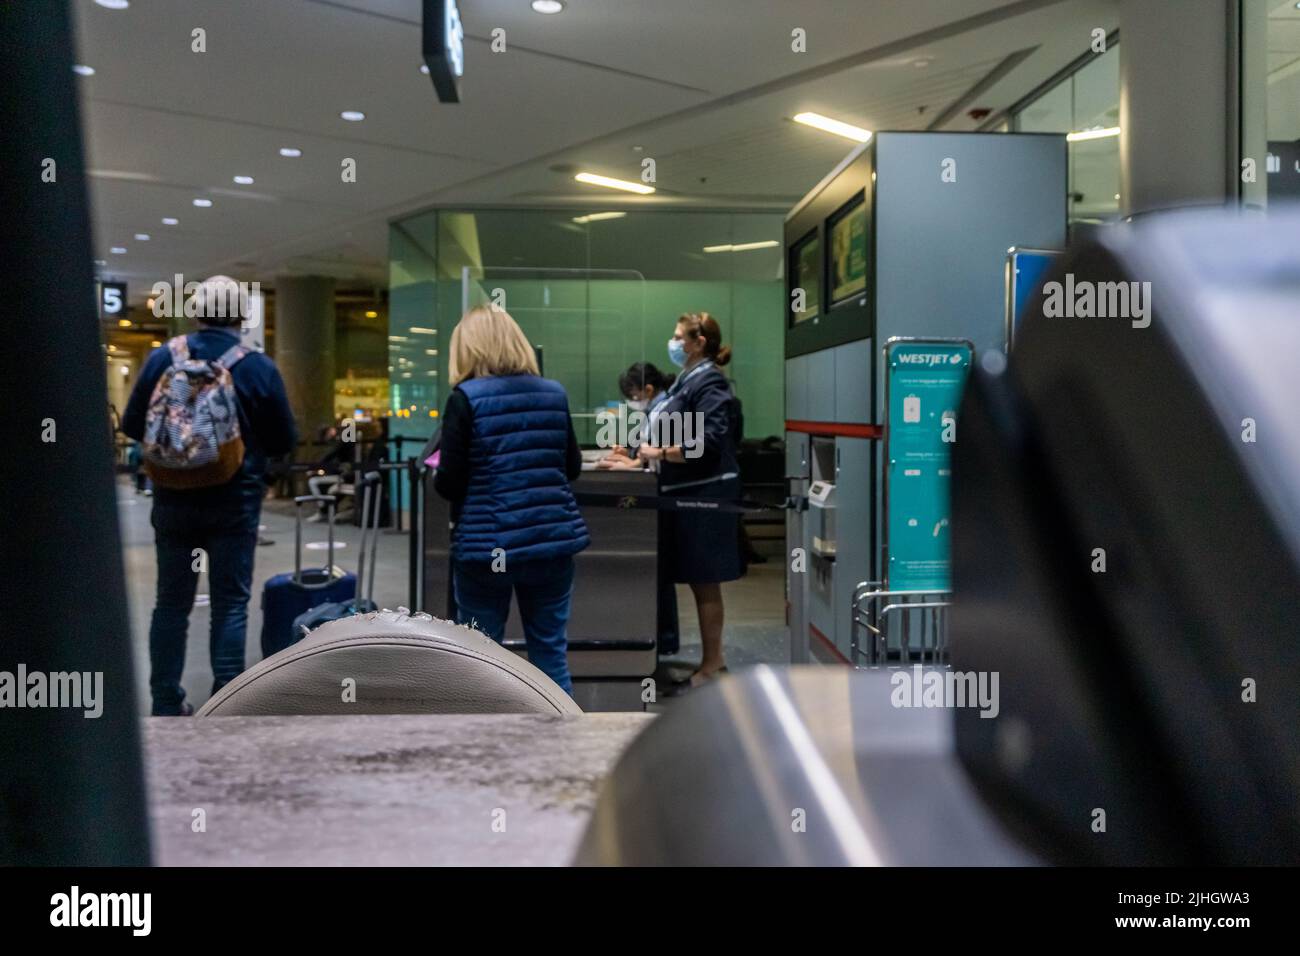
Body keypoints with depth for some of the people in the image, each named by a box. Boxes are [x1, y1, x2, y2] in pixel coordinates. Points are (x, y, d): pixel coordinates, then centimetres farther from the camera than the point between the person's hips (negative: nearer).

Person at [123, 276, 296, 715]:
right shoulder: (259, 367, -8)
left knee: (171, 602, 12)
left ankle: (166, 703, 18)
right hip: (235, 502, -2)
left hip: (174, 499, 2)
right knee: (230, 605, 5)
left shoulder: (163, 358, -5)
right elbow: (284, 441, -3)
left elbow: (133, 425, -1)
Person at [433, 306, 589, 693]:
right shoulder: (554, 393, 6)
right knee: (551, 656, 13)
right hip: (552, 539, 4)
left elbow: (449, 483, -10)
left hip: (487, 545, -4)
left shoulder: (465, 398, -9)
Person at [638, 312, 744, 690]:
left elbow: (709, 442, -23)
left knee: (704, 582, -2)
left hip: (705, 495, -9)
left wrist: (661, 453, -18)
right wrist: (654, 449, 6)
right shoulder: (690, 380, 14)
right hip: (688, 494, 10)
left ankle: (711, 665, 7)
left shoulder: (709, 383, -15)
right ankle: (714, 656, 23)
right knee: (700, 581, 14)